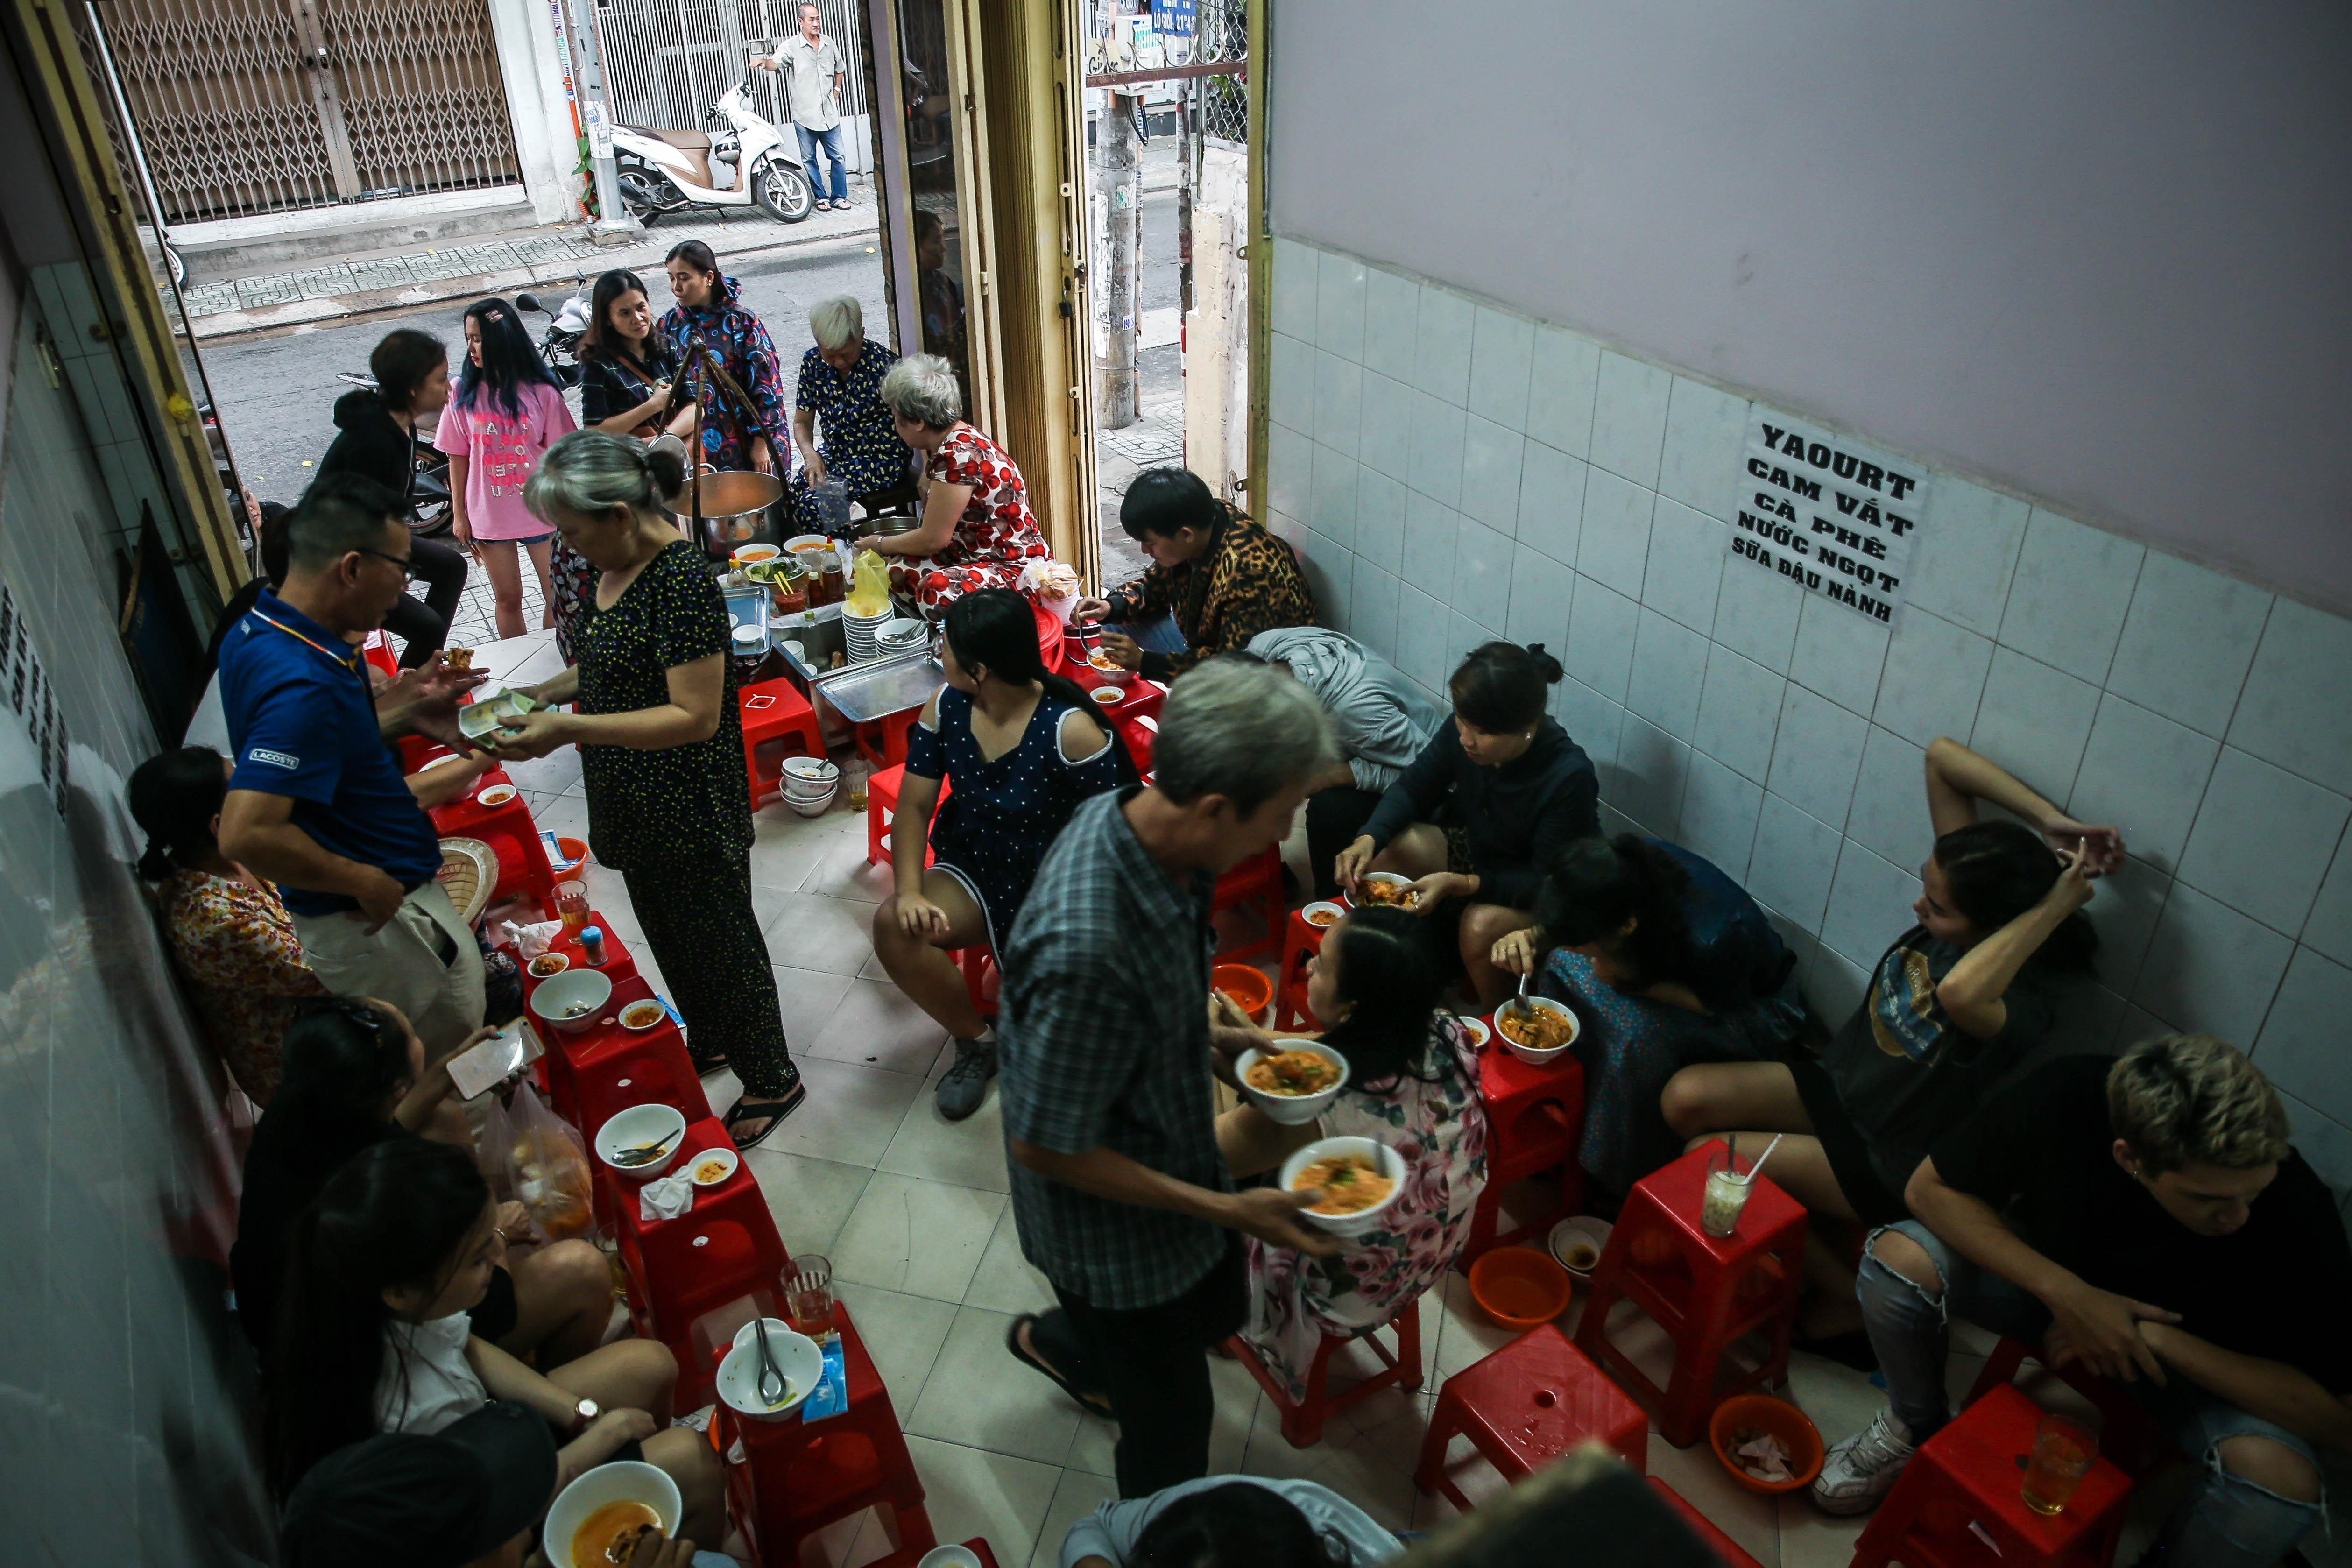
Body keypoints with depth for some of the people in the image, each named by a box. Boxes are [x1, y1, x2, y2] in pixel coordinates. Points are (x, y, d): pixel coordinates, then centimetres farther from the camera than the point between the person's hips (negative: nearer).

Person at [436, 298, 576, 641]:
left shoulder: (541, 392, -8)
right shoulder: (464, 392, -4)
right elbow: (458, 456, 1)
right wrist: (459, 514, 2)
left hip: (540, 511, -1)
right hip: (489, 515, 1)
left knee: (557, 596, 7)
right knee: (508, 599, 13)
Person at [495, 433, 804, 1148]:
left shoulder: (681, 582, -27)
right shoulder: (617, 565, 2)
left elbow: (697, 715, -28)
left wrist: (572, 729, -30)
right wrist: (550, 692, 0)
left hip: (690, 813, -9)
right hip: (637, 806, 9)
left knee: (719, 939, 8)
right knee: (667, 930, 25)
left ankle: (772, 1081, 27)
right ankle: (708, 1043, 48)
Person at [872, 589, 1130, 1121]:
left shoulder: (1069, 728, -22)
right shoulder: (945, 707, -4)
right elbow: (914, 805, -1)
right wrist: (909, 891, -17)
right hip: (979, 875, 6)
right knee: (894, 927, -21)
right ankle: (976, 1041, 5)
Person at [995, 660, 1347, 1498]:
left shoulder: (1132, 817, -16)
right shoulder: (1088, 953, -42)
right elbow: (1045, 1147, -29)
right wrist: (1229, 1211, -25)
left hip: (1175, 1156, 8)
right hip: (1111, 1224, -8)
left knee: (1218, 1308, 33)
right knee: (1173, 1427, 16)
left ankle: (1055, 1343, 60)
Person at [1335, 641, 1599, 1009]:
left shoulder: (1569, 779, -32)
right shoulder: (1462, 731, -20)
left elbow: (1548, 883, -26)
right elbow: (1414, 786, -6)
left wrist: (1458, 884, -37)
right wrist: (1369, 838, -26)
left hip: (1536, 899, -5)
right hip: (1471, 848, 5)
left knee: (1483, 925, -33)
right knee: (1389, 849, -21)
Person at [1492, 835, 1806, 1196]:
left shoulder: (1713, 939, -42)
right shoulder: (1628, 869, -27)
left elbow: (1719, 1004, -21)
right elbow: (1566, 924, -8)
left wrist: (1632, 980, -31)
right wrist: (1532, 937, -29)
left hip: (1752, 1002, -6)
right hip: (1675, 965, 6)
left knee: (1635, 1032, -32)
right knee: (1563, 968, -16)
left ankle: (1621, 1180, -7)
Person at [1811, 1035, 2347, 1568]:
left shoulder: (2294, 1209, -32)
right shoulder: (2065, 1096, -31)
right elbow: (1929, 1187, -19)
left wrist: (2158, 1338, -31)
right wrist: (2065, 1293, -29)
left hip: (2200, 1359, -1)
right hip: (2049, 1270, 1)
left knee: (2280, 1478, -32)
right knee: (1899, 1258, -25)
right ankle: (1917, 1426, 7)